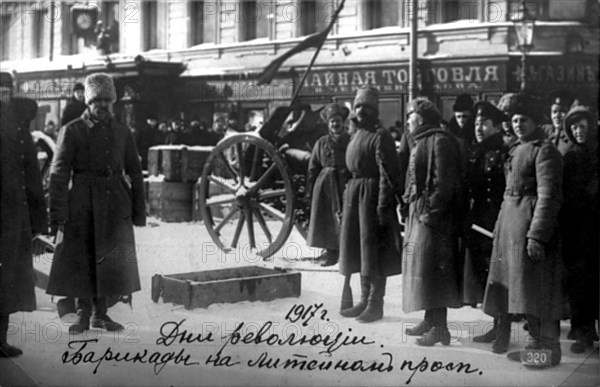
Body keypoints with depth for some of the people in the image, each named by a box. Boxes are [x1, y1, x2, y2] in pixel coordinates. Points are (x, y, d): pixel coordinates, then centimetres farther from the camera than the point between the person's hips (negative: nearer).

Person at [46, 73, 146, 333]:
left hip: (115, 203, 3)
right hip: (81, 206, -3)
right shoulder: (72, 131, -2)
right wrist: (57, 213, -14)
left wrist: (139, 211, 6)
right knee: (81, 260, 2)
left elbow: (135, 174, 11)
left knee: (110, 260, 7)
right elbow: (59, 174, -7)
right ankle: (83, 313, 14)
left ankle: (100, 313, 20)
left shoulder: (122, 133, 8)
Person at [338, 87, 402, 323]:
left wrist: (383, 206, -21)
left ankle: (376, 305, 4)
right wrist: (347, 199, 17)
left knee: (374, 250, -4)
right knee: (358, 249, 13)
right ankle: (365, 300, 23)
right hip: (354, 194, 9)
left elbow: (388, 174, -16)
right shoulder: (356, 135, 16)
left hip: (372, 195, -9)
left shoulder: (380, 136, -11)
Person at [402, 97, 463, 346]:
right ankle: (430, 320, 23)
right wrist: (410, 203, 13)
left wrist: (431, 212, -21)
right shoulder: (421, 142, 17)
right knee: (421, 266, 14)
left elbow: (444, 182, -19)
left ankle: (440, 328, -4)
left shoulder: (440, 141, -13)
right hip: (418, 213, 10)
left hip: (432, 215, -10)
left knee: (431, 267, -9)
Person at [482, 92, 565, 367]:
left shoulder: (544, 150, -10)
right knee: (522, 290, 13)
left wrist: (537, 236, -22)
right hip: (509, 221, 9)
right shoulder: (516, 149, 17)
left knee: (536, 290, -5)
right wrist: (502, 226, 17)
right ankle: (537, 342, 23)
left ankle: (548, 349, 2)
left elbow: (548, 197, -16)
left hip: (530, 222, -9)